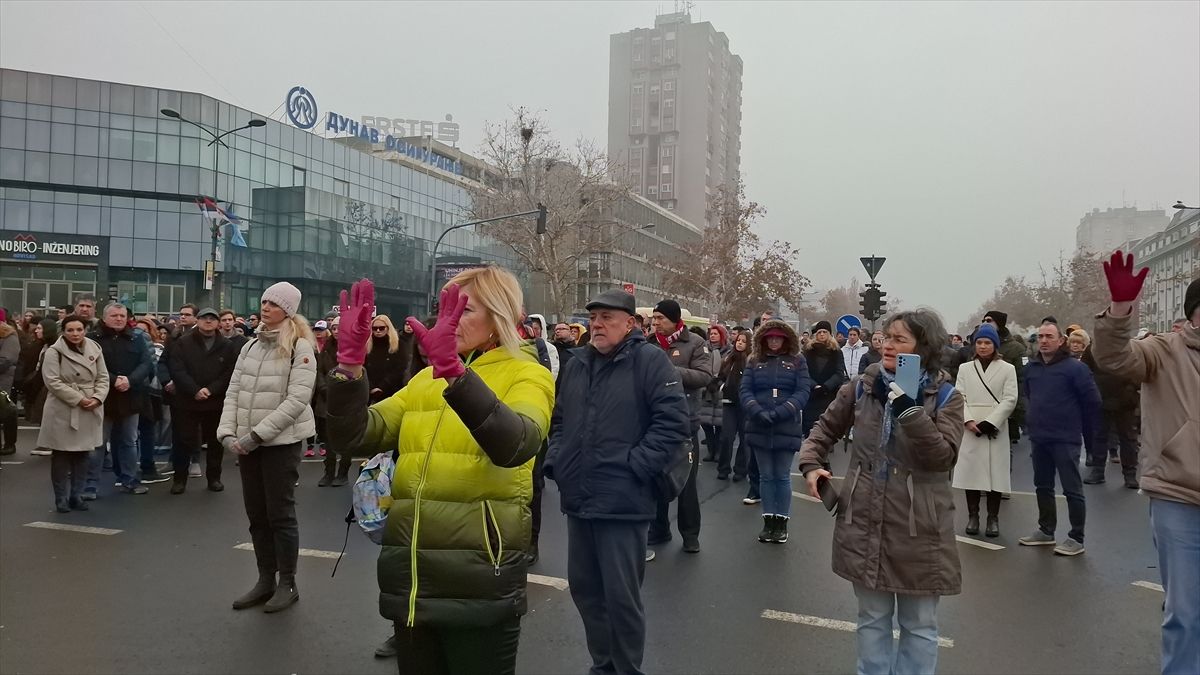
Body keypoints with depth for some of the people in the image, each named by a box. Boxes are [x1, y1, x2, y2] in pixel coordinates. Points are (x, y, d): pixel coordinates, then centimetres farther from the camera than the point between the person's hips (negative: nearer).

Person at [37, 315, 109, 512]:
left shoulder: (94, 349, 6)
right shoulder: (54, 352, -6)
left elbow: (103, 378, 7)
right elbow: (53, 381, -14)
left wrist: (97, 398, -11)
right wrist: (78, 399, -18)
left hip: (90, 411, 4)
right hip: (63, 410, -4)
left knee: (83, 455, 9)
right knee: (61, 456, 2)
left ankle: (77, 495, 20)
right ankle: (61, 498, 13)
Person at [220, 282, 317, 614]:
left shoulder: (300, 347, -9)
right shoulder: (251, 346, 11)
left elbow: (297, 399, -17)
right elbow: (233, 392, 9)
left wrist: (257, 434, -19)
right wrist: (227, 432, -5)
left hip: (281, 442, -6)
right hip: (247, 444, 6)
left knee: (280, 514, 1)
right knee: (256, 514, 12)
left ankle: (287, 584, 13)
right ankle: (265, 581, 23)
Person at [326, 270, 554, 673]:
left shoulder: (526, 374, -3)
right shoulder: (426, 379, 15)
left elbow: (514, 445, -25)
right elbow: (354, 435, 4)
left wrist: (454, 370, -36)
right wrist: (350, 362, -11)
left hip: (478, 578, -5)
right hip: (410, 573, 6)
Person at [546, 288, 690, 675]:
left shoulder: (650, 360, -8)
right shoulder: (577, 364, 12)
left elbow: (675, 421, -14)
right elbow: (559, 420, 21)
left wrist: (635, 466, -17)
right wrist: (555, 462, 7)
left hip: (622, 501, -7)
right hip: (577, 498, 7)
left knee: (621, 595, 2)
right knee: (584, 587, 16)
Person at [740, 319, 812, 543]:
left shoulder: (797, 362, 3)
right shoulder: (755, 362, 8)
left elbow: (803, 392, -6)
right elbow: (745, 390, 1)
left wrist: (780, 413, -17)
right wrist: (758, 412, -16)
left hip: (786, 428, -2)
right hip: (759, 428, 2)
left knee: (782, 476, 4)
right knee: (766, 476, 9)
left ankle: (782, 522, 13)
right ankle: (768, 520, 16)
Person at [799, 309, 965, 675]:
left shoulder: (945, 397, -6)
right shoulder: (863, 387, 2)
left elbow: (942, 457, -18)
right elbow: (827, 426, 14)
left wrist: (910, 411, -28)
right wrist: (811, 463, -1)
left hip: (918, 528, -2)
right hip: (865, 523, 2)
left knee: (919, 624, 13)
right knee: (872, 618, 16)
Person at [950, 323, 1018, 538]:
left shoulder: (1007, 369, 5)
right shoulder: (965, 368, 10)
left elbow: (1009, 400, -3)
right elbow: (959, 397, 3)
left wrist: (990, 422, -14)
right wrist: (968, 420, -13)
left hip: (995, 430, -1)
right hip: (970, 429, 2)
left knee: (995, 473, 0)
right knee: (971, 472, 3)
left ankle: (993, 518, 12)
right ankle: (973, 516, 14)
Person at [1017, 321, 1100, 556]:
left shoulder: (1074, 368, -12)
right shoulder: (1031, 367, 6)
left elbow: (1092, 401, -9)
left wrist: (1088, 434, -3)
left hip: (1065, 439, -6)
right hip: (1038, 438, 7)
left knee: (1072, 489, -1)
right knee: (1043, 486, 16)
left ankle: (1076, 538, 7)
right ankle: (1045, 531, 28)